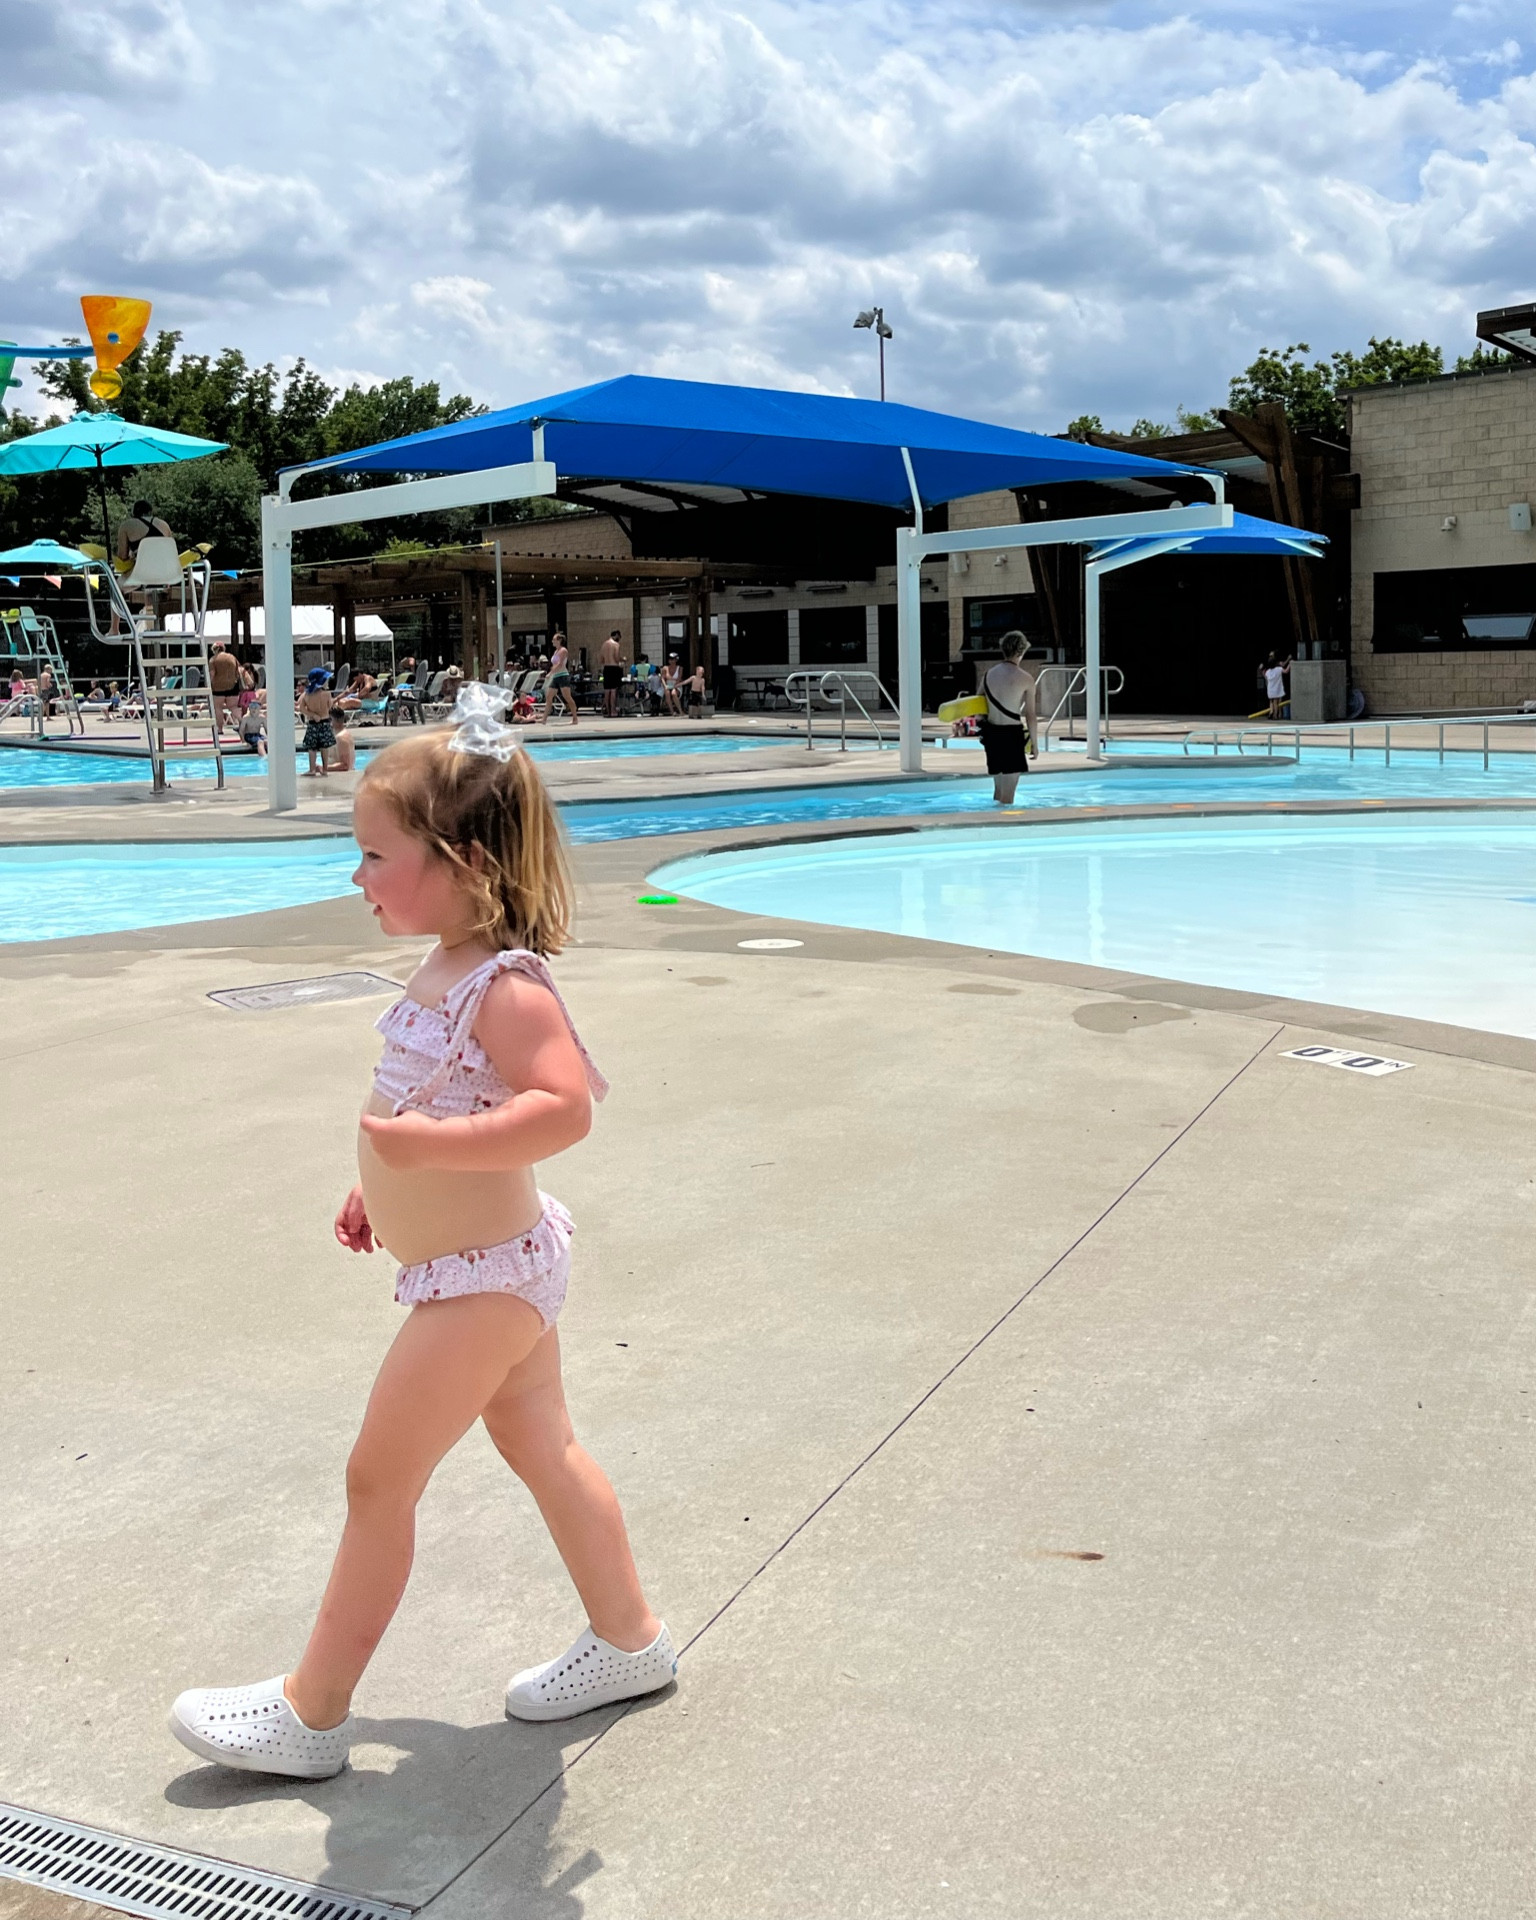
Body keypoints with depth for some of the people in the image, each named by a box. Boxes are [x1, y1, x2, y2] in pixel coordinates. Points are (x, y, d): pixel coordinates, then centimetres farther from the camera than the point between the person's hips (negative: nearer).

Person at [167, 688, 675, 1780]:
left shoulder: (504, 985, -25)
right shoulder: (450, 967, 5)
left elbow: (563, 1108, -38)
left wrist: (430, 1146, -45)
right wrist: (386, 1191, 21)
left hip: (483, 1279, -10)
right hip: (497, 1262, 10)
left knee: (379, 1480, 0)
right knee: (542, 1448, 20)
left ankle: (312, 1711, 15)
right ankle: (629, 1640, 36)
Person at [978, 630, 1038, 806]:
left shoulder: (989, 673, 6)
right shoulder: (1026, 679, -8)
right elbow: (1030, 715, -6)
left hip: (991, 732, 6)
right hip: (1012, 733, -6)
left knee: (999, 787, 20)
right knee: (1008, 793, -1)